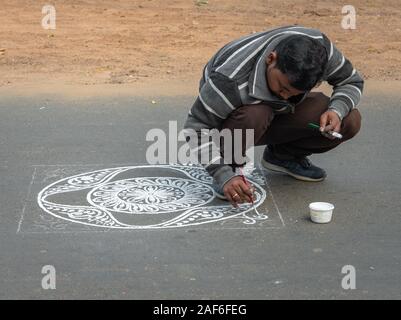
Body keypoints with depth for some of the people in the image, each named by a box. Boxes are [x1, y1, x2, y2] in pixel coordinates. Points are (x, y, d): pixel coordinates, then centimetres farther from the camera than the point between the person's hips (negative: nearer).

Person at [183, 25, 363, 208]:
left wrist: (337, 110, -30)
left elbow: (352, 81, -8)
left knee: (349, 121, -18)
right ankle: (231, 168, -14)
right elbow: (197, 126, -30)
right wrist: (224, 176, -40)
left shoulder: (319, 48, -26)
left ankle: (282, 155, 5)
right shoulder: (231, 81, -39)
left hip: (279, 112, 5)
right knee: (253, 115, -43)